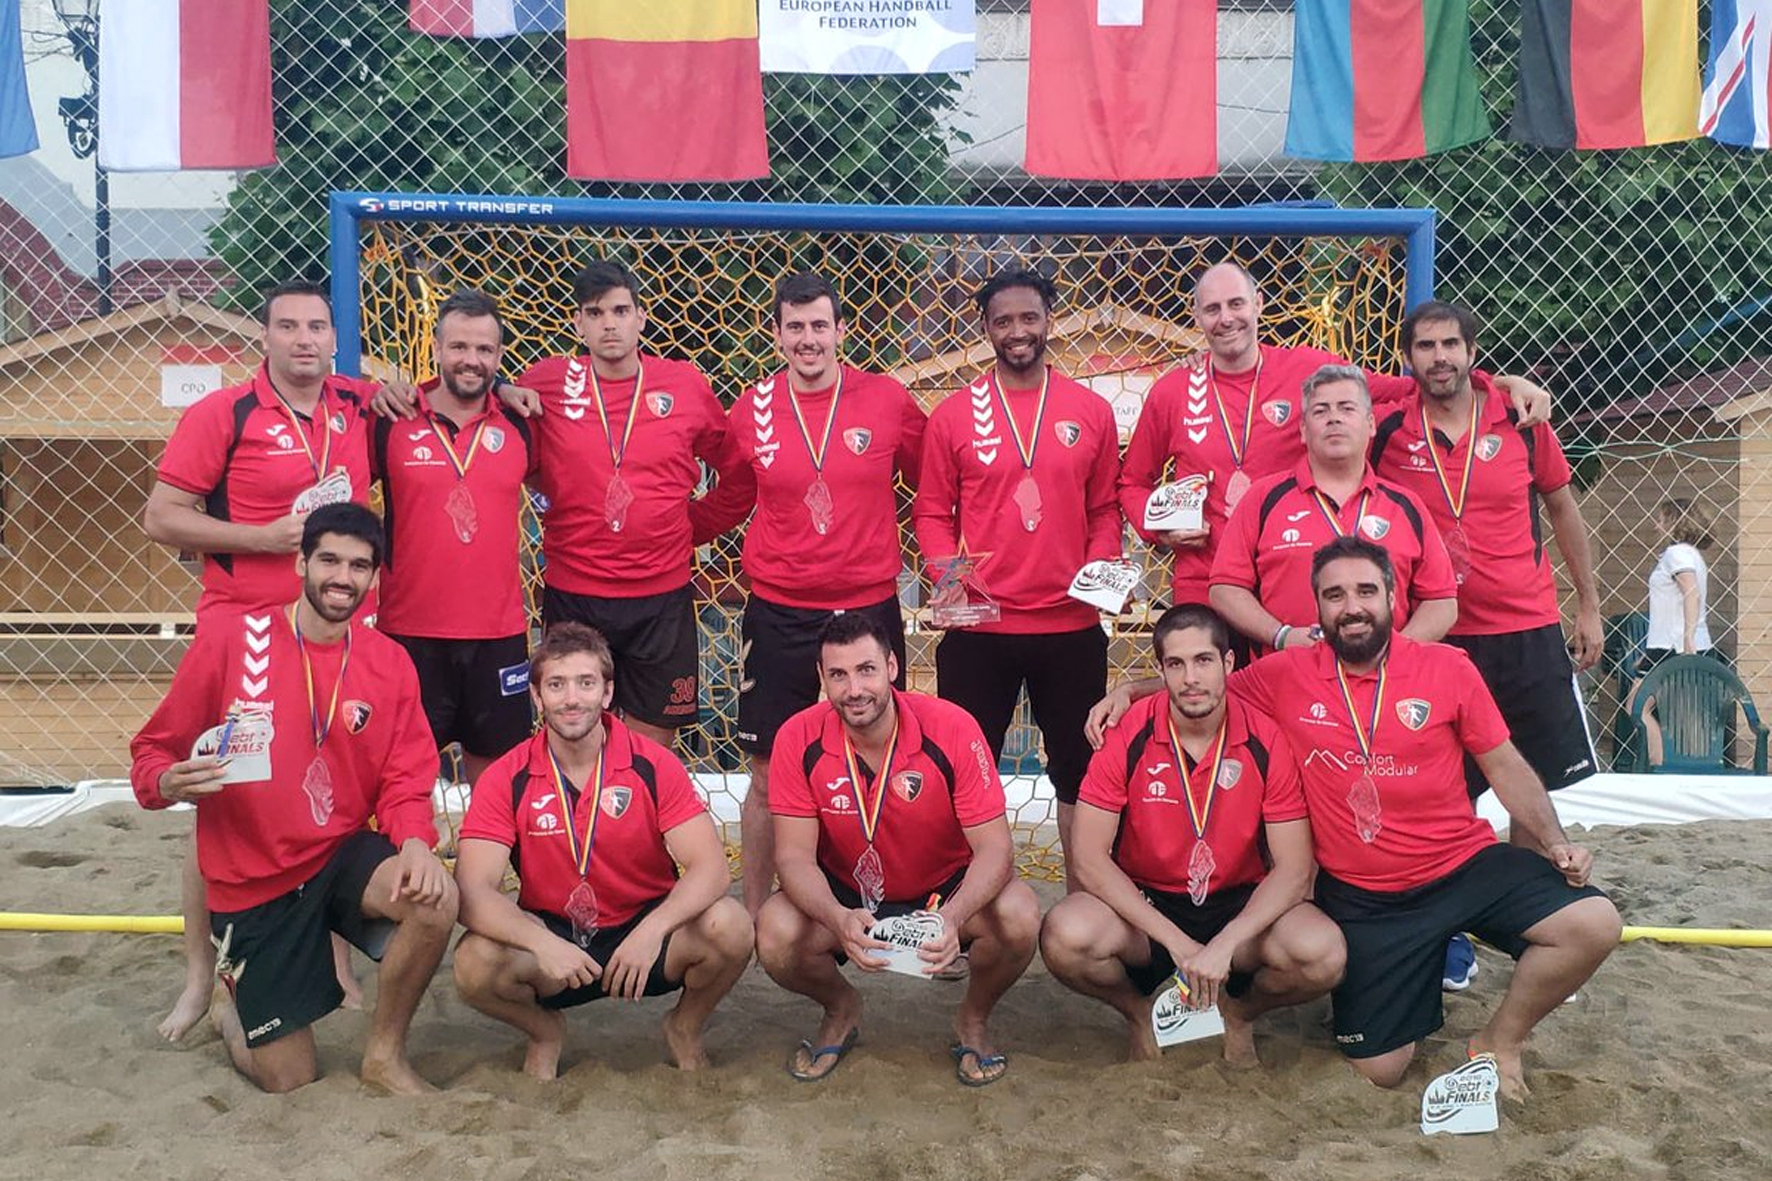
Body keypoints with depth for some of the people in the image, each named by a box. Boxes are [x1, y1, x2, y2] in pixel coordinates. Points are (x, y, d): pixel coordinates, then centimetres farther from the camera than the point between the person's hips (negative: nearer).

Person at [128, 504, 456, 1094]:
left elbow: (405, 781, -3)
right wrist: (169, 783, -27)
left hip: (342, 855, 2)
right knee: (291, 1084, 1)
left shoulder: (389, 662, -2)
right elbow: (152, 752, -4)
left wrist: (414, 843, -24)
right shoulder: (230, 639, -10)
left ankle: (384, 1055, -5)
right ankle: (234, 1009, 38)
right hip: (253, 884, -2)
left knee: (435, 899, -32)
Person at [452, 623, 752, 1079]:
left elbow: (710, 866, -18)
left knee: (729, 928, -29)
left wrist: (652, 931, -35)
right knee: (475, 964, -30)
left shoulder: (653, 766, -11)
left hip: (644, 932, 0)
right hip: (551, 936, 0)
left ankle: (685, 1027, 6)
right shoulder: (506, 780, -9)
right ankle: (544, 1031, 7)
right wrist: (543, 944, -36)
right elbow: (473, 891, -18)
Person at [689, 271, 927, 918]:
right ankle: (754, 916, 23)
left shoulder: (889, 401, -1)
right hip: (778, 617, 1)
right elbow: (724, 507, 14)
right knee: (767, 779, 7)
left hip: (870, 610, 0)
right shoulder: (751, 412, 2)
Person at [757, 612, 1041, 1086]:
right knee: (775, 936, -28)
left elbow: (994, 848, -22)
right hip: (846, 897, 1)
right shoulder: (799, 740, -18)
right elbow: (794, 855, -17)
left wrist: (953, 916, -42)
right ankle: (841, 1009, 11)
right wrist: (839, 920, -38)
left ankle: (973, 1019, 6)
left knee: (1019, 917, -30)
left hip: (945, 892, -1)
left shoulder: (951, 729, -23)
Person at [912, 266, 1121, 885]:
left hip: (1071, 625, 1)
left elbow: (1103, 508, 10)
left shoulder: (1091, 411, 5)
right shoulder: (953, 414, 1)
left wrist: (1100, 567, -7)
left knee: (1078, 771, 11)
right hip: (977, 626, -1)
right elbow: (932, 511, 4)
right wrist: (948, 572, -13)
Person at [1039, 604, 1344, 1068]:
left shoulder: (1266, 741, -12)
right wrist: (1177, 942, -22)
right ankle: (1138, 1012, 6)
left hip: (1238, 904, 1)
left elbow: (1294, 868, -11)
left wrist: (1225, 944, -26)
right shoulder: (1128, 734, -14)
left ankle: (1238, 1013, 8)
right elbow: (1089, 856, -16)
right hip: (1143, 903, -1)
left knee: (1322, 953, -29)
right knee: (1066, 937, -31)